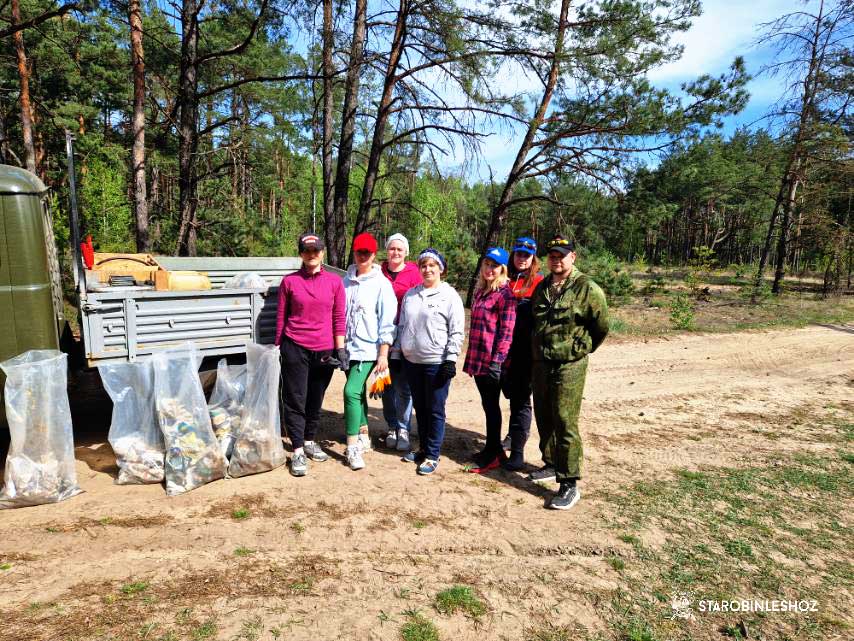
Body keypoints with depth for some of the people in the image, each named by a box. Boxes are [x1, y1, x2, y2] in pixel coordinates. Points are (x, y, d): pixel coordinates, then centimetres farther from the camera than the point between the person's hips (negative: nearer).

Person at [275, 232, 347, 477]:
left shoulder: (335, 281, 3)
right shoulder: (290, 281, 0)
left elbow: (339, 318, 4)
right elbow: (281, 317, 6)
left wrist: (340, 349, 0)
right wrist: (278, 347, 7)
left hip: (325, 351, 2)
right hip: (295, 349, -1)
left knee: (316, 400, 12)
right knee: (295, 400, 1)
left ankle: (309, 441, 31)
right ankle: (298, 451, 10)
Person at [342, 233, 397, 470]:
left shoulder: (382, 284, -6)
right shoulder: (346, 281, 8)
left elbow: (387, 323, -8)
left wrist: (383, 354, -12)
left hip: (368, 348, -5)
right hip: (348, 347, 5)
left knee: (351, 391, -16)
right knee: (358, 393, 15)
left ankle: (353, 447, -7)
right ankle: (364, 436, 33)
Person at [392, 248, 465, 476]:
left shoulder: (450, 295, -4)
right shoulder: (410, 295, 11)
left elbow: (457, 332, -7)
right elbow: (401, 326, 16)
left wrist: (451, 360, -13)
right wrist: (396, 353, 13)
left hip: (437, 363, -5)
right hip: (411, 361, 5)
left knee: (435, 410, 3)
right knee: (420, 408, 15)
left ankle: (432, 455, 14)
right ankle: (423, 448, 30)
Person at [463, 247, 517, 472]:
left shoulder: (505, 294, -9)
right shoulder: (480, 290, 15)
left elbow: (506, 331, -14)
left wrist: (497, 360, -19)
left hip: (492, 361, -7)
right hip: (477, 359, 7)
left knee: (491, 405, 2)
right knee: (487, 404, 15)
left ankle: (493, 455, 14)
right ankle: (493, 449, 27)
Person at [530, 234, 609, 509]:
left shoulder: (586, 288, -11)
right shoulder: (542, 287, 9)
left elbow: (601, 327, -4)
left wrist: (581, 349, 6)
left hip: (569, 366, -7)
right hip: (541, 363, 7)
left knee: (565, 423, -7)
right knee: (544, 419, 17)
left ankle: (570, 484, 4)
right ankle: (551, 464, 36)